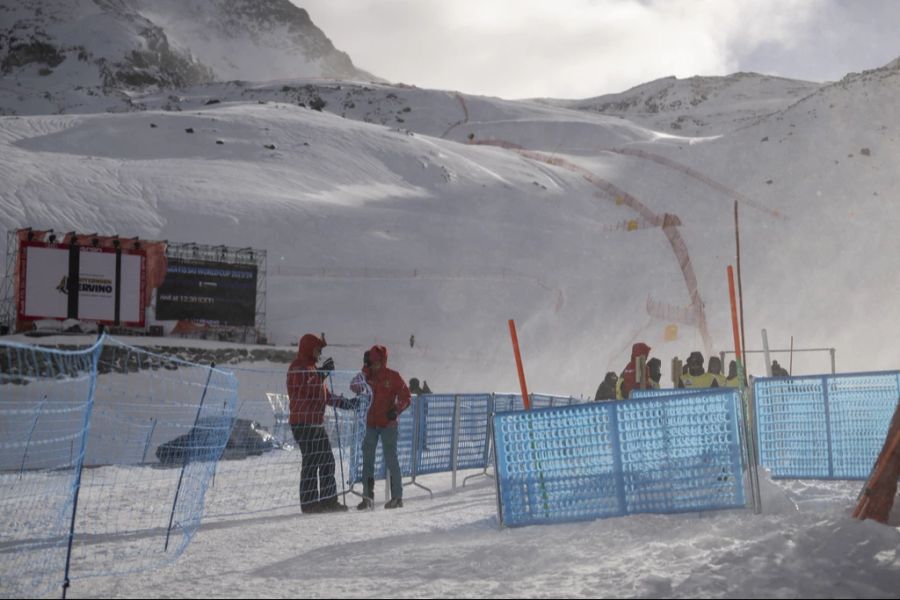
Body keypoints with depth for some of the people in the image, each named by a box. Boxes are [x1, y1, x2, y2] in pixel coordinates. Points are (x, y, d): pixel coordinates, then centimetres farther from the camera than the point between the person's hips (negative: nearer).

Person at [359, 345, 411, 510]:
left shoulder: (393, 376, -5)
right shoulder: (370, 376, 7)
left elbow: (407, 397, -3)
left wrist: (396, 411, -18)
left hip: (388, 423, -5)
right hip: (371, 422, 5)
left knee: (391, 459, -3)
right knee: (367, 459, 3)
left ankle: (397, 497, 4)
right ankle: (368, 496, 8)